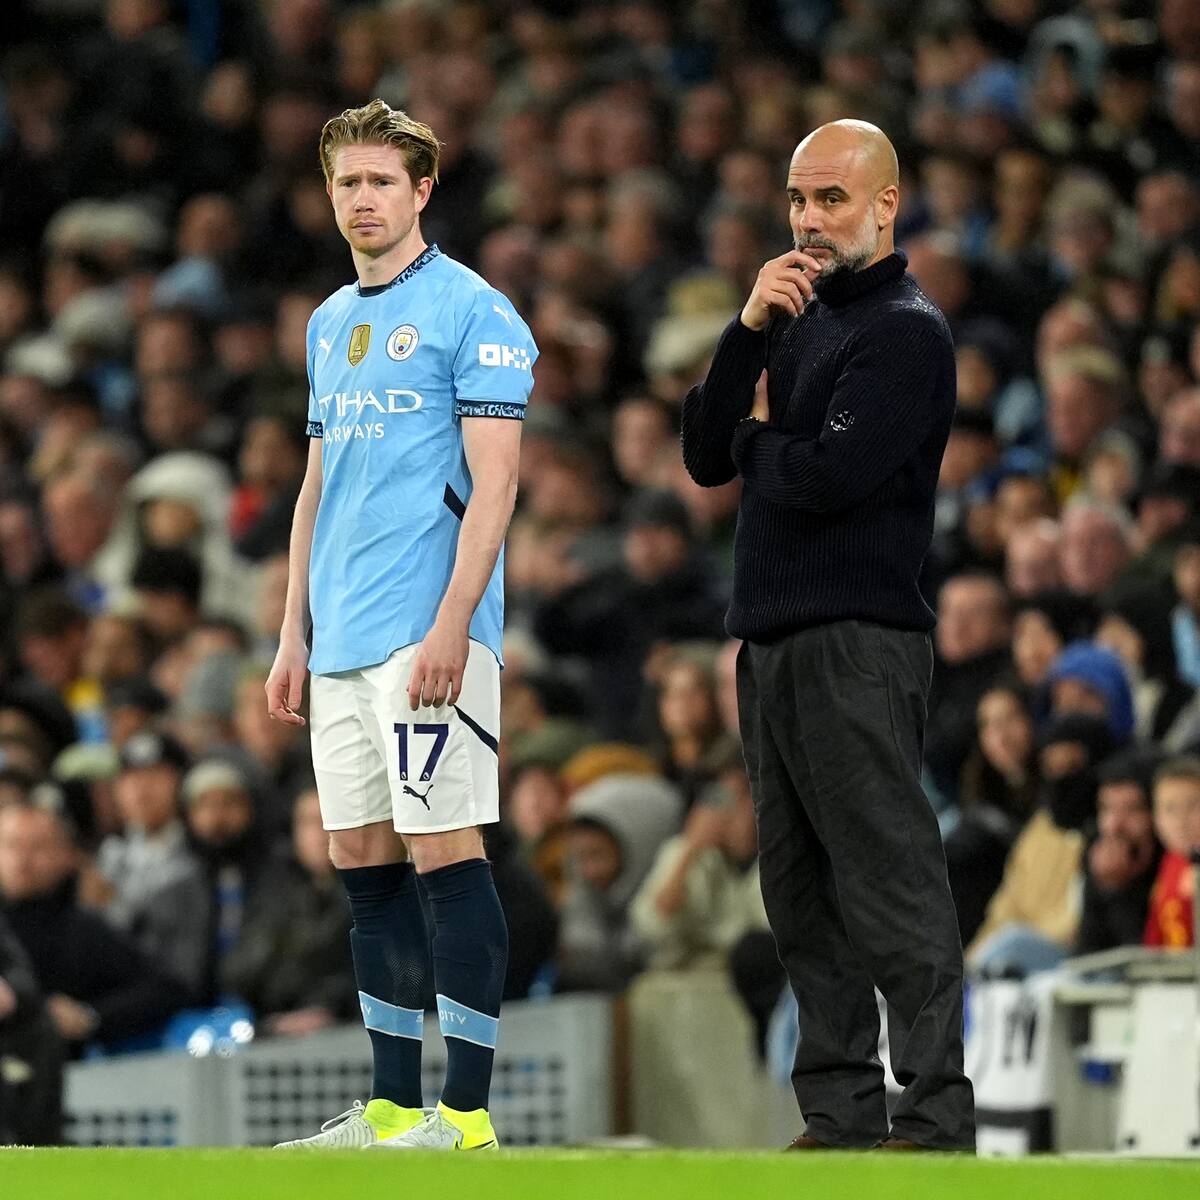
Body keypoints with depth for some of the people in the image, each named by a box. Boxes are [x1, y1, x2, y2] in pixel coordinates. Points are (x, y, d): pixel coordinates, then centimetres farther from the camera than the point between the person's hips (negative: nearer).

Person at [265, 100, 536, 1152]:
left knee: (444, 850, -9)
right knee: (364, 860, 8)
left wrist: (450, 626, -19)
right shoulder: (330, 323, 18)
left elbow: (493, 481, -11)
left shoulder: (472, 311, -5)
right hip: (342, 643, 8)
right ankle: (392, 1108, 13)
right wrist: (293, 636, 17)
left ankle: (466, 1115, -7)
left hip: (427, 634, -8)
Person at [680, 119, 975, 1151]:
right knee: (805, 900, 10)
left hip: (856, 646, -9)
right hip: (773, 641, 9)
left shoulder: (906, 332, -7)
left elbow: (825, 479, -19)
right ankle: (842, 1115, 14)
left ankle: (936, 1121, -10)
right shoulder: (802, 321, 19)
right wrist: (750, 329, -3)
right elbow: (706, 456, 9)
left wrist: (759, 434, 2)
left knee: (892, 890, -10)